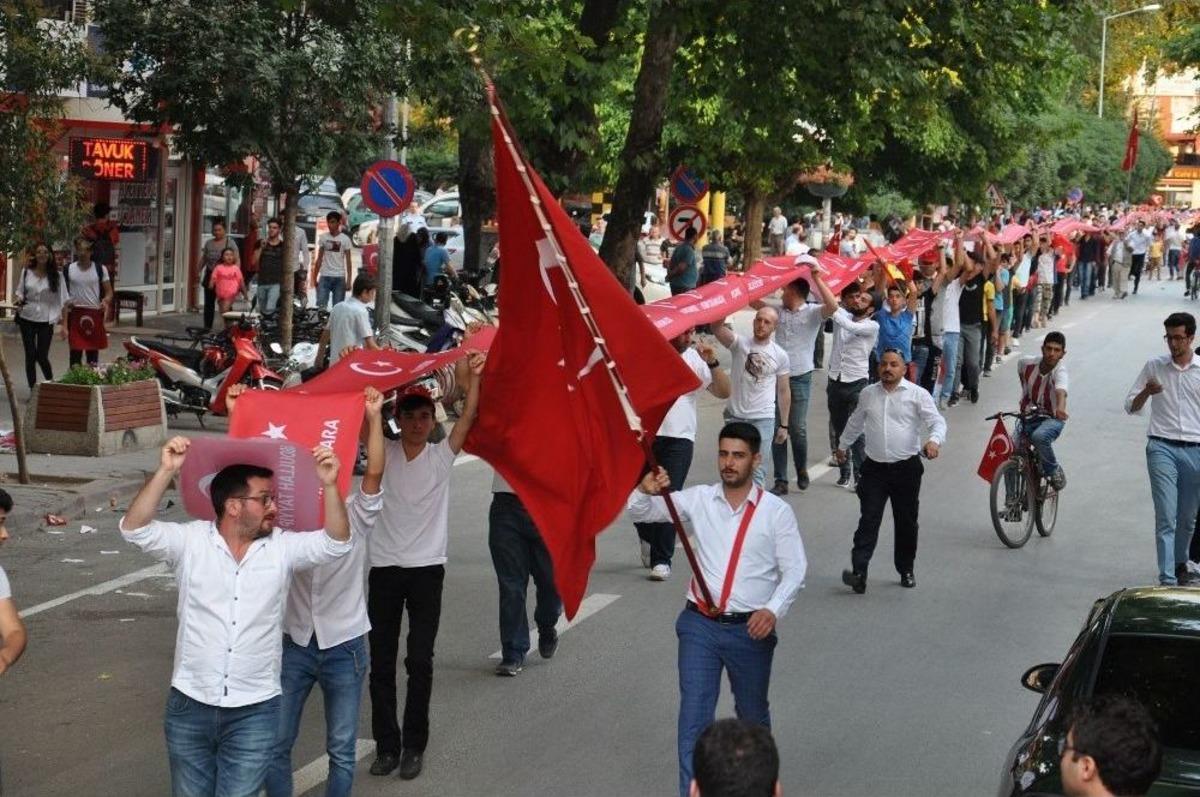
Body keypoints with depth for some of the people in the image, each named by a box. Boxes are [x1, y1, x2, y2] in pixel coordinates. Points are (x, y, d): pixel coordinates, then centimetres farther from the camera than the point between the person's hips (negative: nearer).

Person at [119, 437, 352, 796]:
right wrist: (166, 471, -28)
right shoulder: (190, 541, -5)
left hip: (254, 712, 0)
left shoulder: (282, 547, -1)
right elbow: (135, 529, -16)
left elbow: (336, 543, -11)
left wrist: (329, 484, -25)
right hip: (190, 705, 0)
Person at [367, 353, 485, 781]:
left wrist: (474, 374, -15)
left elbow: (468, 416, -7)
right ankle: (386, 744, 15)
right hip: (384, 568, 1)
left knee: (420, 661, 0)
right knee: (381, 662, 5)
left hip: (427, 569, -1)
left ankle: (414, 746, 10)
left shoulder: (441, 455, 3)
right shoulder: (383, 453, 3)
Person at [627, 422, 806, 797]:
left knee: (753, 714, 18)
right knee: (693, 716, -7)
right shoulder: (698, 499, -1)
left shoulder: (776, 511, -6)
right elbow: (640, 513, -1)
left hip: (750, 629, -1)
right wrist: (645, 491, -24)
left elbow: (795, 569, -6)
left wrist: (773, 610, -22)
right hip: (700, 625, 1)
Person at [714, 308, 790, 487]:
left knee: (757, 469, -5)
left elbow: (784, 391, 7)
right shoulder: (739, 344, -2)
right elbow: (718, 327, -20)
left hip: (763, 419, -1)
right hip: (735, 416, 1)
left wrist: (784, 425, 6)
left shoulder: (780, 355, 1)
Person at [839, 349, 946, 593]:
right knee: (869, 520, -9)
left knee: (906, 522, 9)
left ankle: (906, 570, 24)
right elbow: (855, 422, 26)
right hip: (875, 467, 2)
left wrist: (934, 440, -31)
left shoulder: (917, 394, -3)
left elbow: (937, 421, -11)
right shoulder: (868, 394, 9)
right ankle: (859, 571, -17)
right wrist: (843, 445, 37)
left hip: (907, 467, -2)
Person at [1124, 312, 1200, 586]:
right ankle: (1167, 579, -13)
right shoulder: (1154, 366, 3)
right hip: (1162, 448, -2)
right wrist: (1147, 392, -12)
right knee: (1166, 517, -10)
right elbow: (1131, 406, 7)